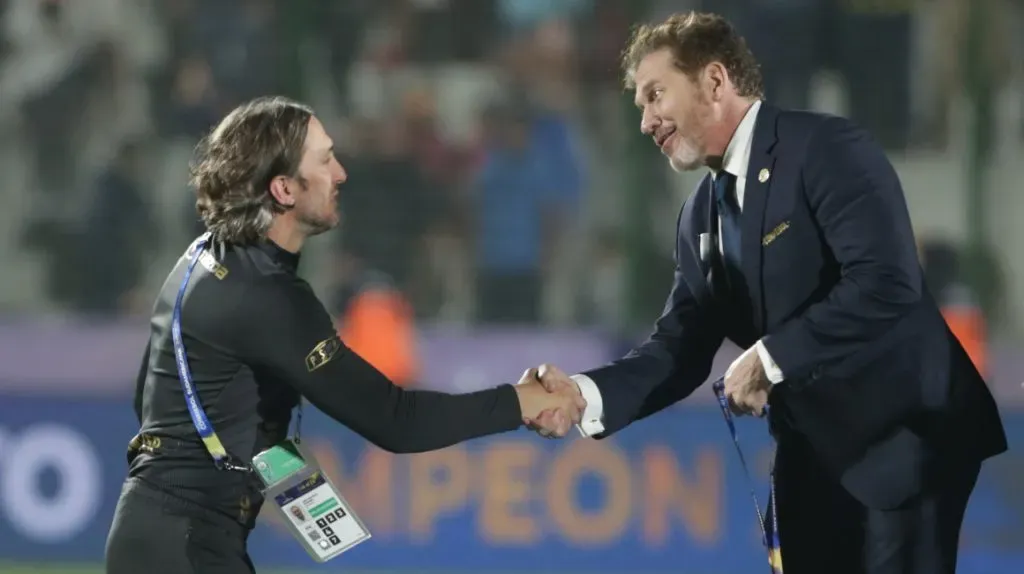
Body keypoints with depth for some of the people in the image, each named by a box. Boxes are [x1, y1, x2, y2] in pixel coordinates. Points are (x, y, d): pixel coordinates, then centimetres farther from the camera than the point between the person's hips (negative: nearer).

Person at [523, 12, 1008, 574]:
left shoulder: (827, 150, -13)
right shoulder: (702, 213, 11)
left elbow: (886, 284, -26)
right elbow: (682, 345, 6)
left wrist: (771, 358, -20)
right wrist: (588, 394, -12)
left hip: (902, 435, -8)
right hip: (812, 449, 8)